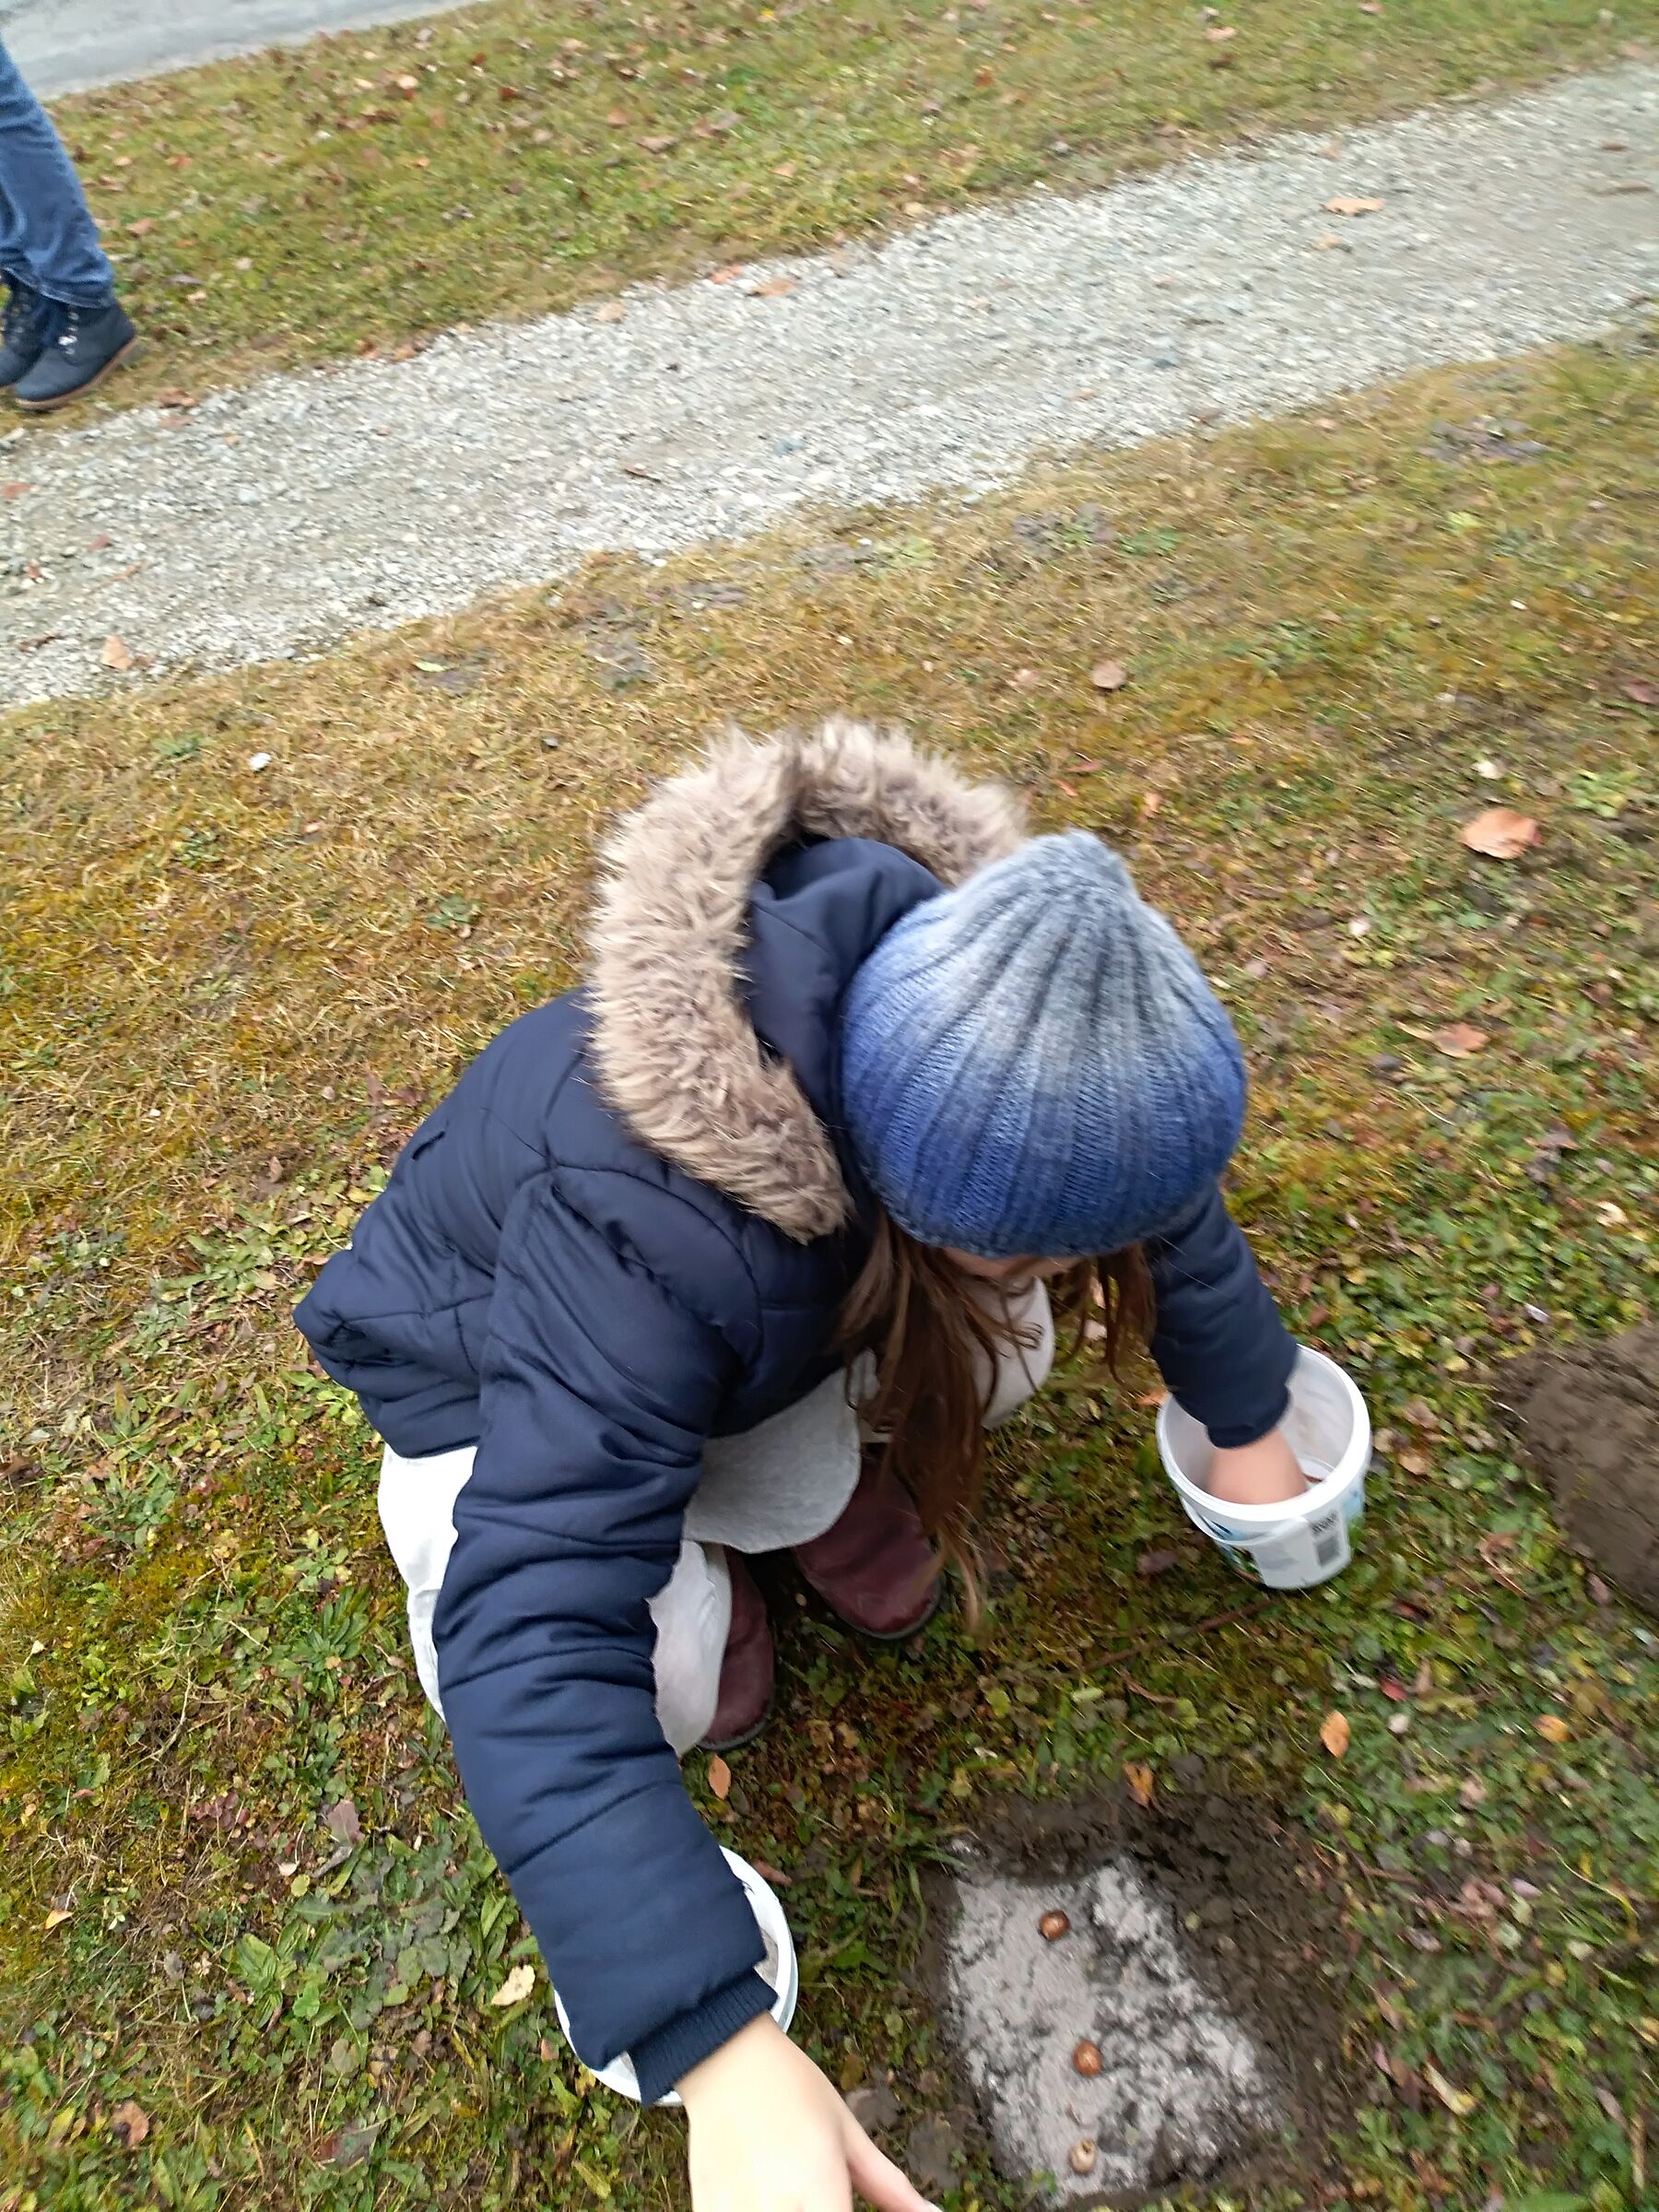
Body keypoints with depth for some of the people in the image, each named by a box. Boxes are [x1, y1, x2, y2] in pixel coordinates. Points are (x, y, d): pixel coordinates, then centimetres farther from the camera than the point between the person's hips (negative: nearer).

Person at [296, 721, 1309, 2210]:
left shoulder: (968, 1032, -27)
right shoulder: (649, 1229, -46)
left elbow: (1166, 1202, -7)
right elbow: (537, 1643, -46)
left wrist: (1247, 1419, 7)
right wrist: (724, 2050, -46)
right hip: (503, 1369, -4)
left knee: (998, 1350, -17)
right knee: (672, 1682, -27)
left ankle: (814, 1460, 11)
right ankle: (688, 1532, 6)